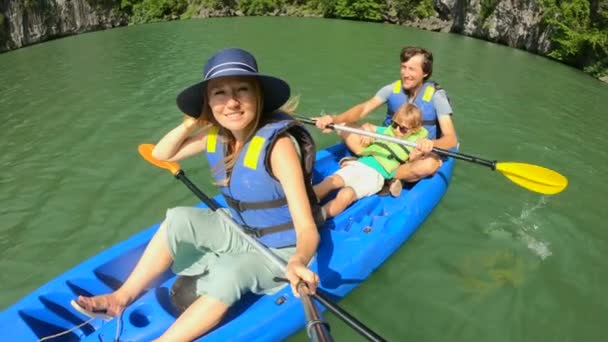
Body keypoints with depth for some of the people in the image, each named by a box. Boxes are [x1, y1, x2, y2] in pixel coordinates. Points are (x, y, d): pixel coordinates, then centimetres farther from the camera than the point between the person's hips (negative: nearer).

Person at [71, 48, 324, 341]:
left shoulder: (277, 144, -29)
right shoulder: (217, 135, -9)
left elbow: (308, 229, -32)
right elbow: (161, 155, 4)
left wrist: (298, 261, -54)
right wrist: (190, 124, -14)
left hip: (280, 250, -6)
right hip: (240, 230, 6)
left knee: (228, 273, -32)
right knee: (178, 220, -13)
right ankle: (122, 297, -1)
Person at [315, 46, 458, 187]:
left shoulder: (436, 96, -15)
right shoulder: (393, 88, -5)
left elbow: (451, 139, -24)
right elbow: (363, 109, -16)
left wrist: (431, 144, -48)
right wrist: (334, 120, -37)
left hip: (417, 153, -3)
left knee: (431, 163, -41)